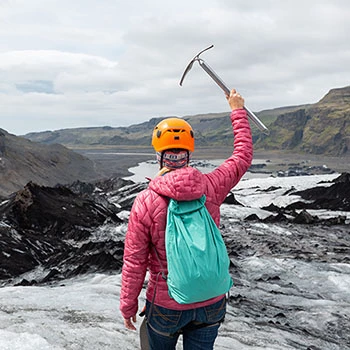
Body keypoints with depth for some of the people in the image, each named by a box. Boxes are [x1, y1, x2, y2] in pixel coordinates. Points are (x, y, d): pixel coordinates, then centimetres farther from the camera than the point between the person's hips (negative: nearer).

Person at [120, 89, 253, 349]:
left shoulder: (145, 202, -20)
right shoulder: (211, 188, -13)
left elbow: (134, 264, -14)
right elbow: (243, 156, 5)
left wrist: (128, 306, 2)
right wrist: (238, 111, 17)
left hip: (166, 306, -2)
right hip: (212, 301, 2)